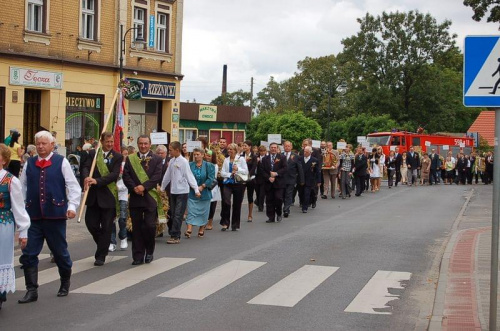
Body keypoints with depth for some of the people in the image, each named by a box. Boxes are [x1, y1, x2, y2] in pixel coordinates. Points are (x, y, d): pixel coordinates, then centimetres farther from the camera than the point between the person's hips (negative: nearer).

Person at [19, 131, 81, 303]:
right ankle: (31, 290, 7)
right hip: (33, 216, 3)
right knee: (28, 254, -2)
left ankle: (65, 283, 32)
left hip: (55, 215, -3)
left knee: (60, 252, 10)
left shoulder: (61, 162, -2)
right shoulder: (29, 163, 9)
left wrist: (72, 206, -13)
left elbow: (73, 186, -3)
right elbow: (22, 187, 14)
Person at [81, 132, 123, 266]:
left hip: (108, 196, -2)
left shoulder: (117, 157, -1)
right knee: (91, 223, 4)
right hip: (93, 195, 3)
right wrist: (87, 177, -29)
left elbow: (114, 175, -12)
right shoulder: (93, 154, 7)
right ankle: (103, 245, 30)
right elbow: (85, 167, -6)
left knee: (106, 228, 1)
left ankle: (100, 256, 10)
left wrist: (97, 181, -23)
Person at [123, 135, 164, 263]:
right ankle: (138, 256, 9)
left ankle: (149, 250, 18)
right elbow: (126, 176, 3)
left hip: (150, 197, -2)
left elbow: (157, 176, -6)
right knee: (136, 228, 4)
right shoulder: (130, 159, 11)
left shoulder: (156, 159, 4)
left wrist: (143, 186, -17)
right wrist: (134, 188, -13)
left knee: (150, 226, -6)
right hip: (135, 197, 2)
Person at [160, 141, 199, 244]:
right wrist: (162, 188, 26)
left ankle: (175, 236, -5)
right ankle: (176, 235, 15)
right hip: (173, 191, 7)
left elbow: (189, 176, -11)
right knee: (173, 215, 8)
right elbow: (167, 176, 19)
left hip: (182, 191, -7)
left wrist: (196, 190, -15)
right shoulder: (172, 161, 9)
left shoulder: (183, 161, -11)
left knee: (178, 215, -8)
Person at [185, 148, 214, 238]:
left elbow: (211, 179, -6)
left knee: (203, 211, 6)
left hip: (204, 193, 0)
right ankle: (189, 229, -11)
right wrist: (193, 187, -13)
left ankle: (201, 230, 17)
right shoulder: (190, 165, 3)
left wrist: (202, 186, -14)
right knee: (191, 210, -6)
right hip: (192, 193, 0)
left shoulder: (208, 166, -1)